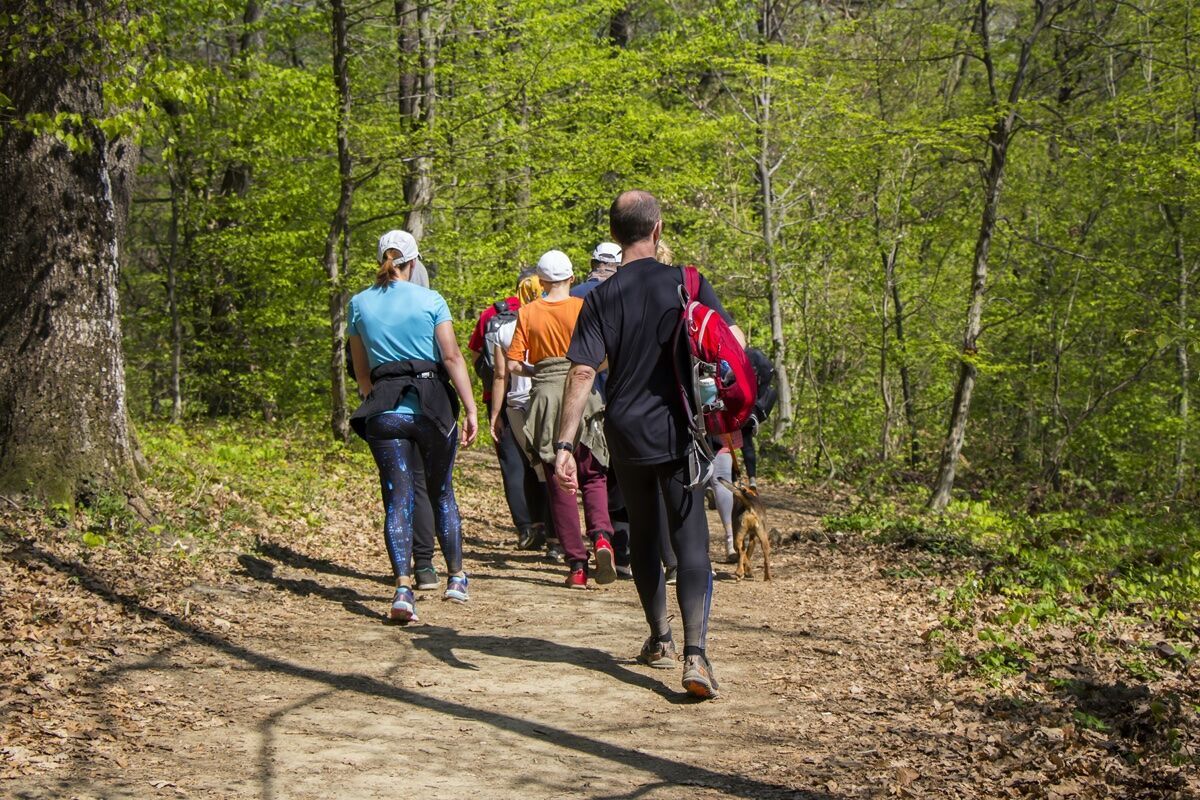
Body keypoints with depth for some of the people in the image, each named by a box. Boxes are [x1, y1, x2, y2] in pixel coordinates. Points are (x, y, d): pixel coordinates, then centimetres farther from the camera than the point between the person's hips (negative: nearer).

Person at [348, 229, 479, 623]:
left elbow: (361, 370, 13)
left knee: (397, 500, 0)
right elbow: (452, 357, -8)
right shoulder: (430, 300, -2)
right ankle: (456, 578, 25)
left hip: (383, 410, 1)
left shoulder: (360, 304, 7)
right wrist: (471, 410, -6)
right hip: (432, 406, -1)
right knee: (442, 493, 14)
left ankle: (404, 587, -14)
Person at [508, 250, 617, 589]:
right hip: (579, 393, -1)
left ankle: (576, 564, 3)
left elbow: (513, 365, -2)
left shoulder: (527, 313, 1)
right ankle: (601, 536, -16)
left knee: (559, 482, 6)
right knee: (593, 475, 11)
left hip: (544, 396, 1)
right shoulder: (583, 308, -2)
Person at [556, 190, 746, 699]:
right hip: (679, 432, -1)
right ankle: (694, 652, -20)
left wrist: (564, 444, -13)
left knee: (643, 537, 20)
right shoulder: (687, 283, -3)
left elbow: (582, 373, -11)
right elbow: (734, 341, -5)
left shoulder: (602, 297, -3)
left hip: (626, 433, 2)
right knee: (691, 543, -4)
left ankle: (660, 640, 32)